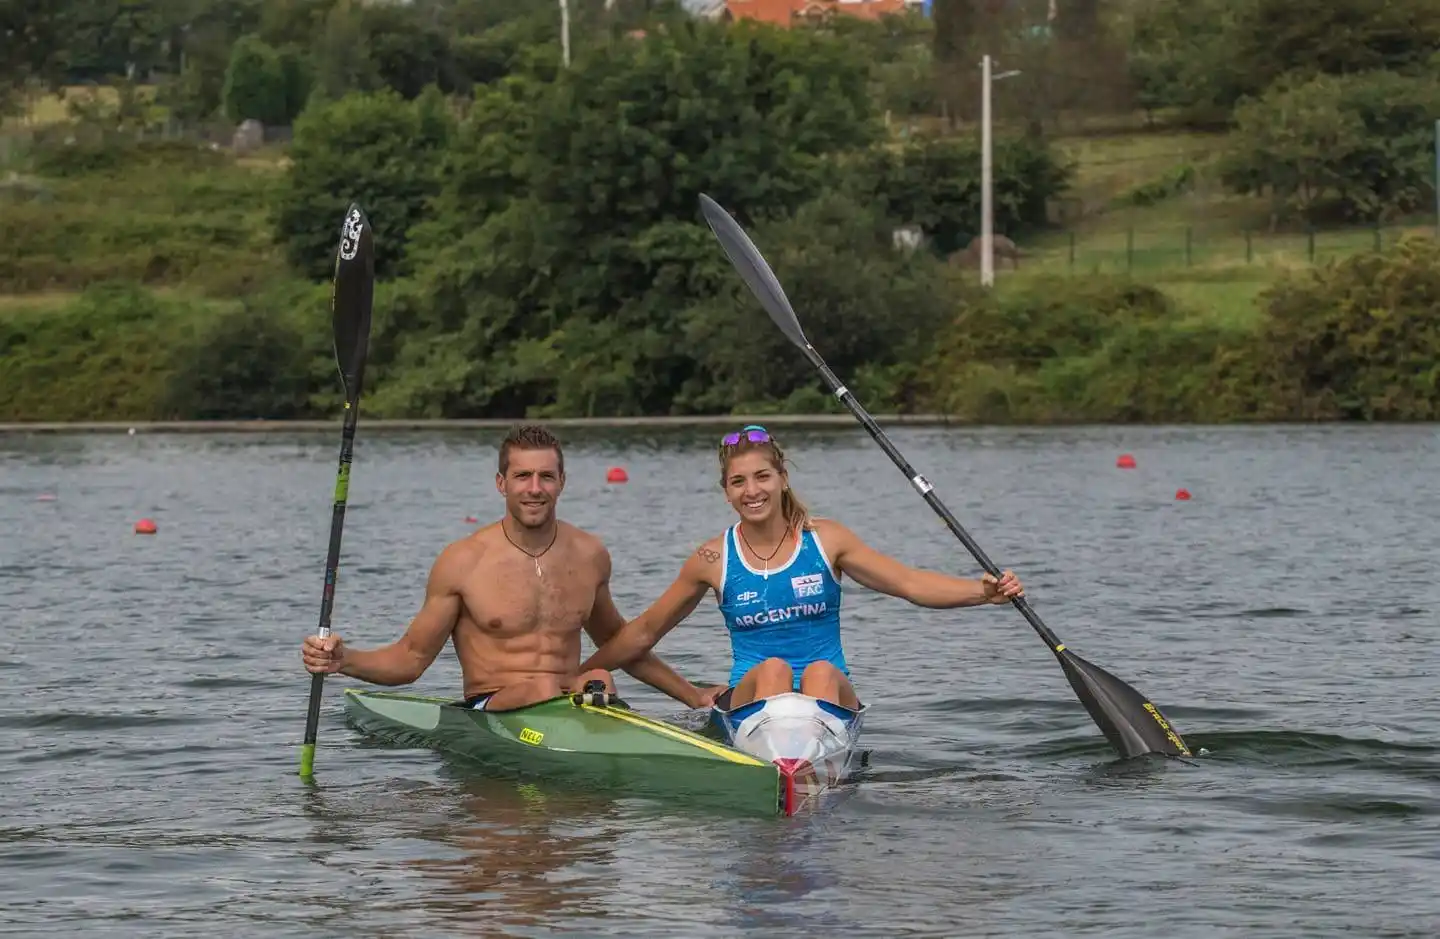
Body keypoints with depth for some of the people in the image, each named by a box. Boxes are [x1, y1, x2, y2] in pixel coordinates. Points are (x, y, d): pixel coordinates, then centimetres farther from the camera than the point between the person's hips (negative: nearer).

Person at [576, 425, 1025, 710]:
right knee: (772, 669, -32)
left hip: (830, 698, 0)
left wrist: (983, 591, -14)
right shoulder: (714, 560, 7)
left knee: (820, 671, -32)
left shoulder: (825, 540, 6)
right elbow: (643, 632, 16)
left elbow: (911, 583, 1)